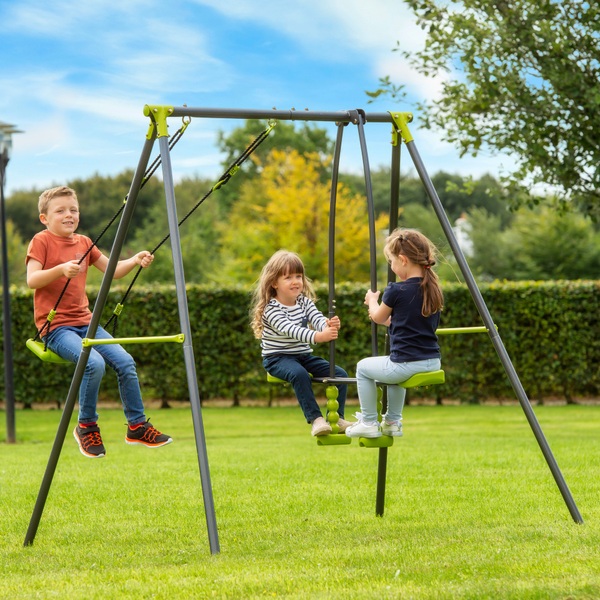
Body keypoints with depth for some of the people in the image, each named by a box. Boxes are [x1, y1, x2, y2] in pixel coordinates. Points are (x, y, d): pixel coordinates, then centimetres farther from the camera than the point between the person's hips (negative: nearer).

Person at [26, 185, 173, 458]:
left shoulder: (84, 243, 14)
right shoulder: (41, 241, -5)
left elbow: (112, 270, 17)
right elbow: (32, 280, -17)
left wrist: (134, 261, -2)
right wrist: (61, 269, -32)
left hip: (85, 322, 6)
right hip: (56, 326, -6)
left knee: (125, 361, -9)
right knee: (95, 363, -28)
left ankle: (137, 425, 7)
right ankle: (86, 426, -8)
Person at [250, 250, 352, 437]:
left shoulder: (305, 302, 5)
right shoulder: (272, 309, -16)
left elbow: (318, 319, -13)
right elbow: (290, 330, -32)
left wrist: (329, 325, -40)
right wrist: (318, 337, -47)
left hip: (304, 356, 6)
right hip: (278, 358, -6)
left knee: (340, 374, -10)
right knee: (299, 374, -37)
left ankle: (336, 417, -4)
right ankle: (315, 419, -36)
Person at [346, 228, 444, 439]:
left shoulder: (396, 291, -13)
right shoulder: (433, 289, 7)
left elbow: (378, 317, 7)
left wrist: (372, 301, 26)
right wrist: (388, 319, 31)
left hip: (406, 364, -7)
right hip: (433, 363, 7)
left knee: (363, 368, 17)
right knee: (395, 369, 37)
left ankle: (368, 423, 17)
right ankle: (392, 421, 37)